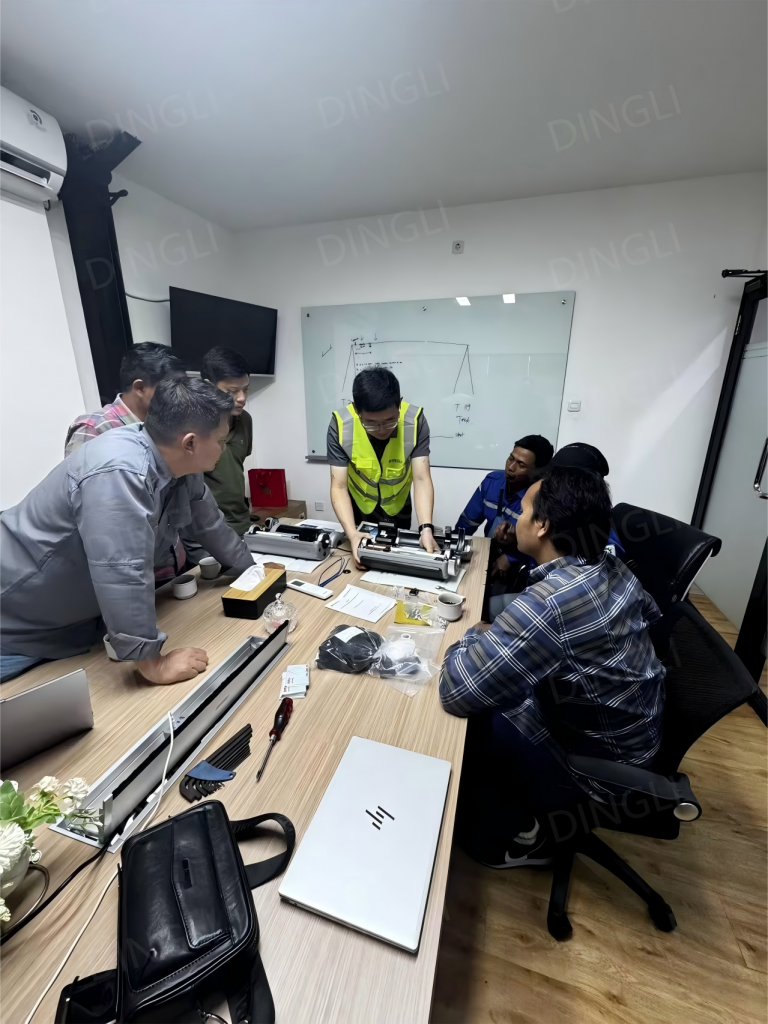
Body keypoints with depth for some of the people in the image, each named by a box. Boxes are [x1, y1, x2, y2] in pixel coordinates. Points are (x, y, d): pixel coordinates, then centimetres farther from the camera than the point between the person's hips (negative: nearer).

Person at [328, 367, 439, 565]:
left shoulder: (415, 421, -27)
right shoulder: (340, 425, -28)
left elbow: (422, 479, -29)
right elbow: (339, 487, -28)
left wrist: (426, 529, -43)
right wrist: (352, 533, -43)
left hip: (398, 513, 0)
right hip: (358, 513, 0)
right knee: (359, 564, 19)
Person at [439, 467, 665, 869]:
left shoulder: (547, 604, -38)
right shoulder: (609, 567, -10)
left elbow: (457, 691, -35)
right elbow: (649, 611, 13)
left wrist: (473, 637, -13)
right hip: (632, 725, 8)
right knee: (494, 703, 14)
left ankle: (518, 835, 24)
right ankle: (520, 814, 33)